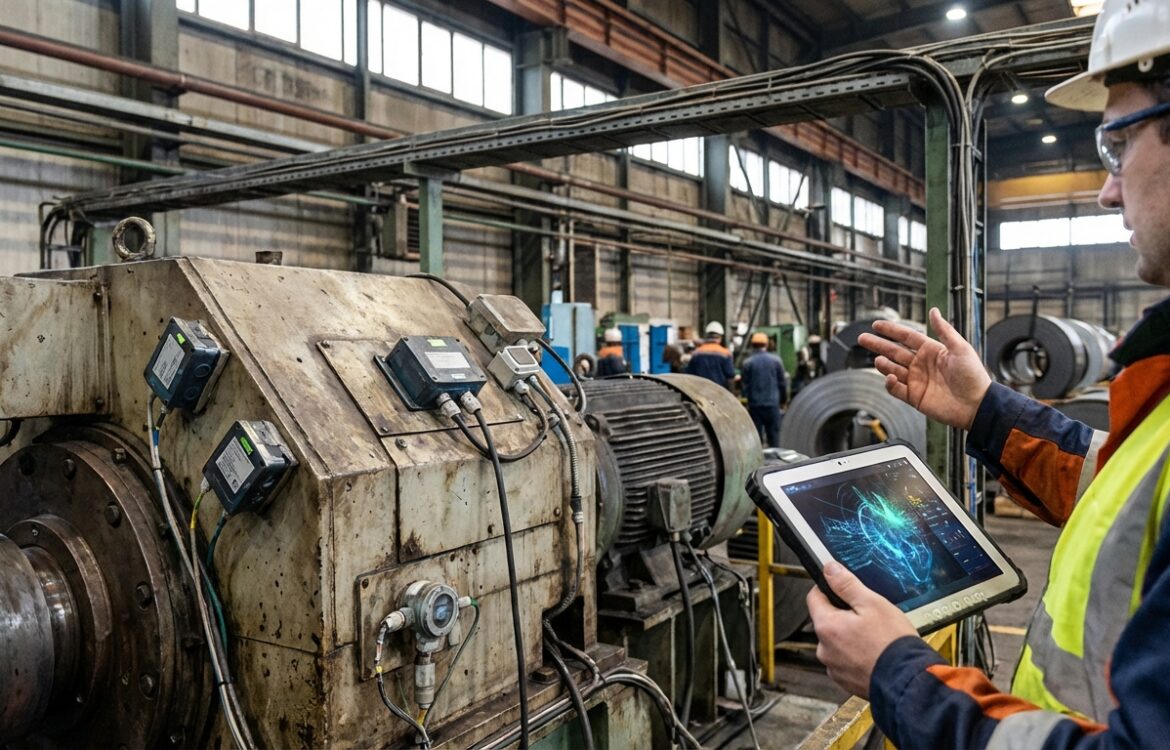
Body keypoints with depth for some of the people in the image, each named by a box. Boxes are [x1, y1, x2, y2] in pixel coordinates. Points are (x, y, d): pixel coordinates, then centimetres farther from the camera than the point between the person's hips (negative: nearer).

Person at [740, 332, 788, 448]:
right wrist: (783, 398, 19)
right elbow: (782, 383, 4)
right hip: (773, 403, 1)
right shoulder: (776, 360, -1)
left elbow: (743, 386, -3)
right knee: (774, 435, 8)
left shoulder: (747, 363, -6)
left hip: (754, 405, -1)